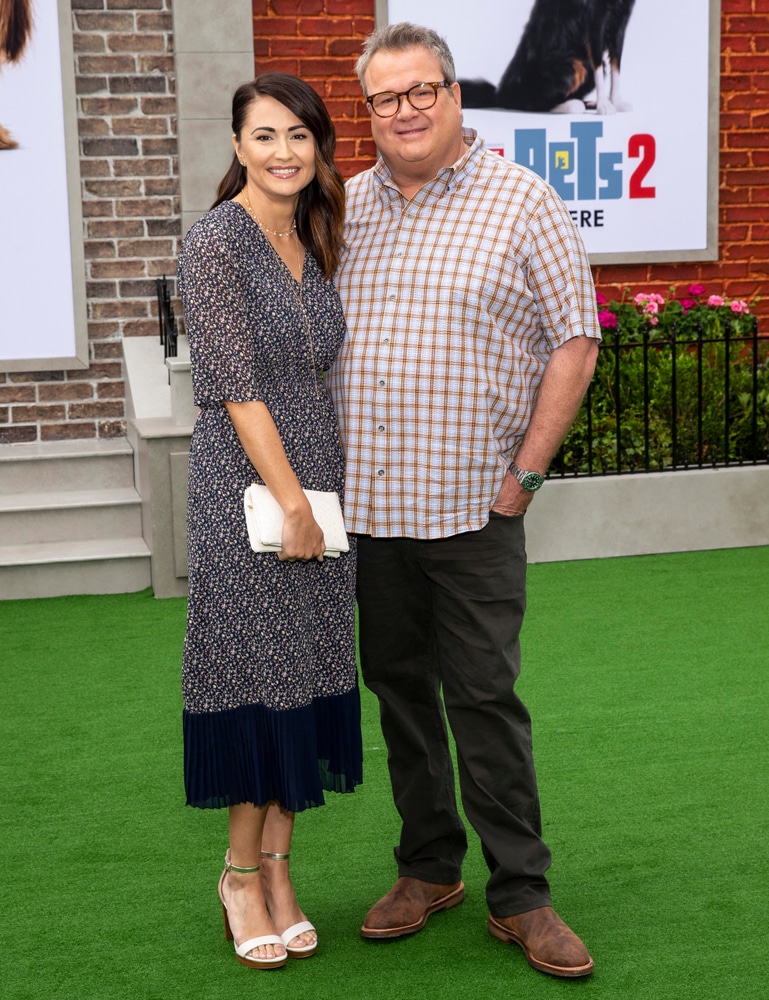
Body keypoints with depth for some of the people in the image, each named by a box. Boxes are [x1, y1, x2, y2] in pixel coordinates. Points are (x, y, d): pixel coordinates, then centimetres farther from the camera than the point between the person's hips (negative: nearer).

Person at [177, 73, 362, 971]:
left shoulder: (313, 243, 13)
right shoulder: (217, 240, -10)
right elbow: (236, 387, -15)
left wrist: (320, 496, 10)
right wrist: (292, 500, -16)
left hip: (316, 478, 7)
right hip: (245, 488, -7)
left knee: (307, 683, 9)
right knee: (257, 682, 0)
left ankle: (276, 870, 21)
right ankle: (242, 874, 17)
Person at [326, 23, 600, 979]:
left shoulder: (521, 202, -3)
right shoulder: (344, 208, 10)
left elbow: (574, 342, -4)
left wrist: (527, 472, -9)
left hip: (471, 506, -4)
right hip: (366, 502, 5)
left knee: (484, 700, -2)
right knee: (398, 687, 12)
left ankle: (520, 896, 11)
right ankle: (428, 867, 27)